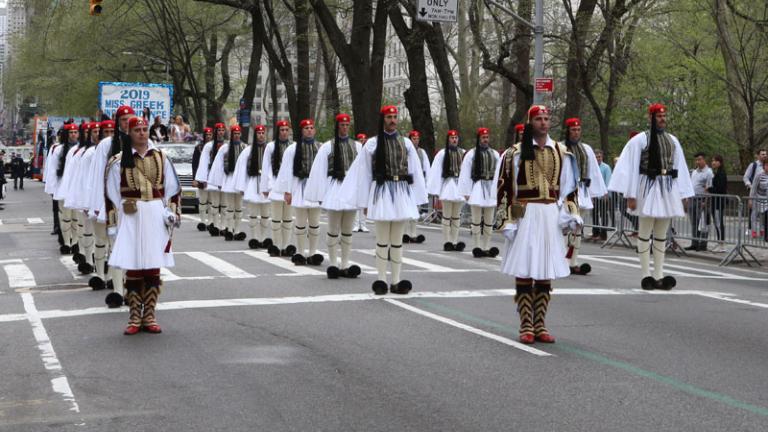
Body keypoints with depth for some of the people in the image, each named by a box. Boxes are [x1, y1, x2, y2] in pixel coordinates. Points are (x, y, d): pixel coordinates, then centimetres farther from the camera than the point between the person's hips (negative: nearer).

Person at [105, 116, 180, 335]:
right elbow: (112, 195, 1)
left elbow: (172, 188, 11)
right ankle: (134, 317, 9)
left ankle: (149, 316, 12)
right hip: (131, 217, -2)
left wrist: (172, 213, 2)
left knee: (154, 266, 4)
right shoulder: (119, 161, 0)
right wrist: (113, 224, -2)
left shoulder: (160, 158, 7)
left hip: (156, 216, 2)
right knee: (133, 268, 0)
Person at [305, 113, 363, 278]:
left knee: (347, 231, 9)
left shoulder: (357, 146, 7)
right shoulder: (327, 146, -1)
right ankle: (333, 264, 8)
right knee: (333, 230, 2)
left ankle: (345, 265, 14)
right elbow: (319, 171, -1)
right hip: (334, 188, -3)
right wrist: (320, 195, -5)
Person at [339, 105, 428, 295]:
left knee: (397, 240, 7)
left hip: (402, 193, 3)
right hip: (381, 192, -3)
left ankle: (396, 281, 10)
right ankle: (381, 280, 5)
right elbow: (363, 173, 3)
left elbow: (415, 172, 10)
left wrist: (416, 200, 6)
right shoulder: (373, 143, 0)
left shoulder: (406, 143, 8)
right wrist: (364, 201, 2)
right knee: (382, 240, 1)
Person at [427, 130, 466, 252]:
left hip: (460, 186, 3)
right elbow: (436, 172, -5)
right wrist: (436, 191, -9)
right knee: (447, 216, 2)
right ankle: (447, 242, 5)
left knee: (456, 216, 8)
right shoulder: (442, 154, -4)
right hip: (447, 185, -3)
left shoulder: (463, 153, 4)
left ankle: (455, 242, 12)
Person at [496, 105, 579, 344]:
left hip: (551, 216, 3)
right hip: (525, 215, -3)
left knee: (546, 272, 6)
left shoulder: (561, 152, 9)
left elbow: (568, 187, 14)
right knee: (524, 272, -2)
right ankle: (526, 326, 4)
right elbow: (505, 188, -3)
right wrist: (507, 220, -9)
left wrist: (571, 216, 4)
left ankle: (540, 325, 12)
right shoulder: (515, 153, -1)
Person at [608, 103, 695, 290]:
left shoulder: (672, 140, 12)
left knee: (661, 234, 8)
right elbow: (631, 168, -6)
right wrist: (631, 195, -11)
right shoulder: (640, 139, -4)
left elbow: (680, 168, 13)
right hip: (648, 188, -5)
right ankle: (646, 275, 5)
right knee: (645, 233, 0)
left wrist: (683, 195, 9)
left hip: (668, 190, 5)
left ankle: (659, 275, 12)